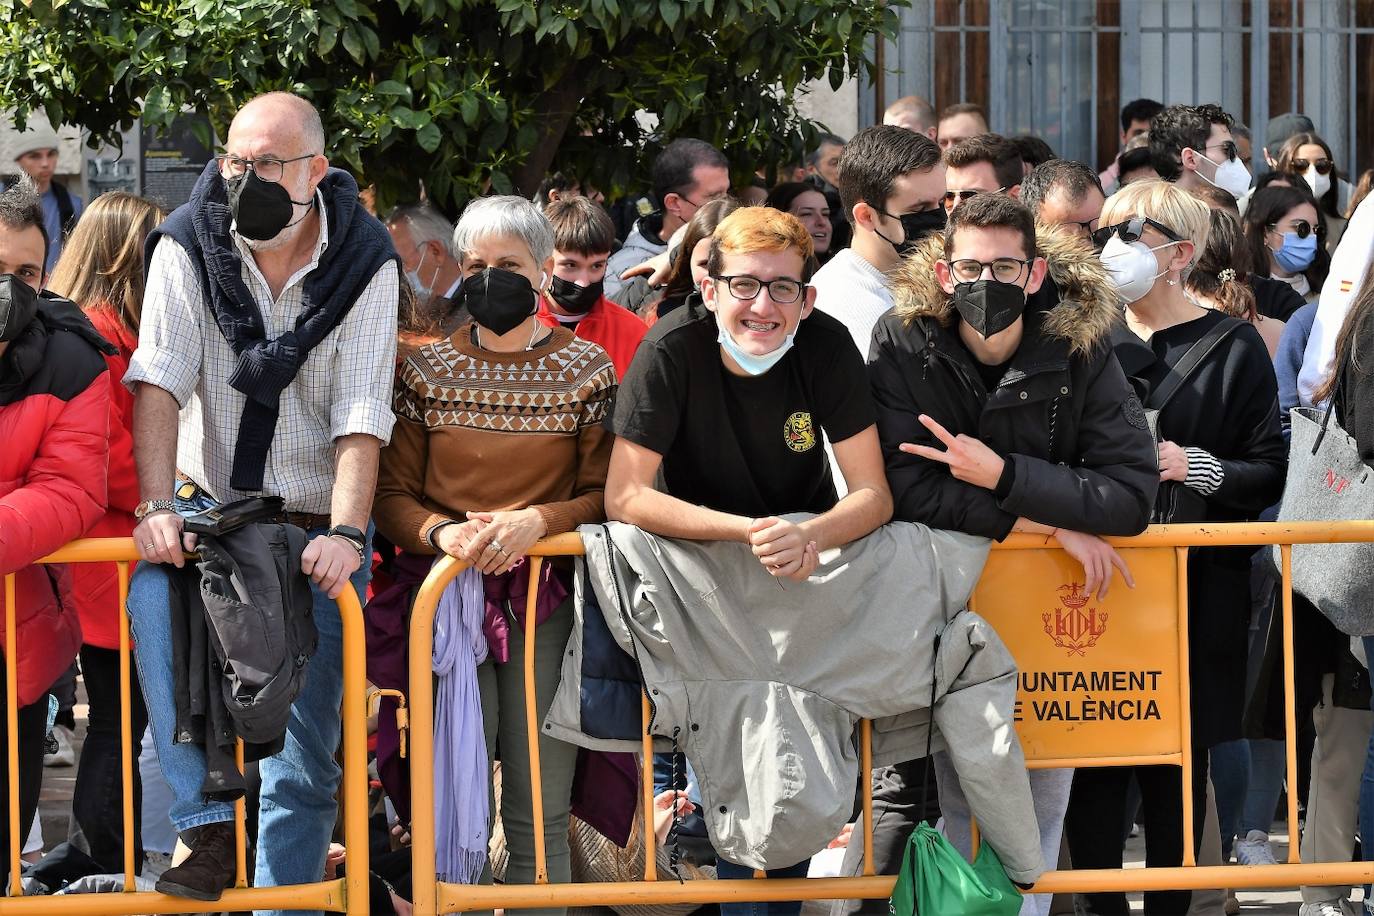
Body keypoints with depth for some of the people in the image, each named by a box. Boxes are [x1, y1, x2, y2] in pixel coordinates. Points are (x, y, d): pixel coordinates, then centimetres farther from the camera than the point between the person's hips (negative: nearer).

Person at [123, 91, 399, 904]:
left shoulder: (364, 263, -7)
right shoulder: (189, 247, -5)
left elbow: (361, 415, -14)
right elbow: (160, 381, -13)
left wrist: (345, 533, -26)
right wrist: (158, 509, -25)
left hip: (316, 524, 0)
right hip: (209, 505, 0)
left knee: (305, 756, -1)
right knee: (156, 595, -32)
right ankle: (209, 827, -31)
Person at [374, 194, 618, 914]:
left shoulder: (587, 369, 5)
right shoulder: (426, 369, 7)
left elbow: (602, 493, 3)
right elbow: (392, 494, 5)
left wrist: (538, 519, -15)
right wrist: (443, 533, -15)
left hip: (547, 604, 0)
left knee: (539, 818, 1)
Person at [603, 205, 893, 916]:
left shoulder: (826, 346, -15)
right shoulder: (673, 350, -21)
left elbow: (873, 494, -15)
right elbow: (625, 495, -23)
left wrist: (809, 537, -38)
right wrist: (749, 531, -36)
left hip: (807, 558, 1)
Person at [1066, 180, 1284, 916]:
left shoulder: (1232, 349, 2)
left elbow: (1270, 471, -1)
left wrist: (1195, 466, -15)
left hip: (1197, 586, -2)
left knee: (1177, 764, 1)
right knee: (1095, 758, -3)